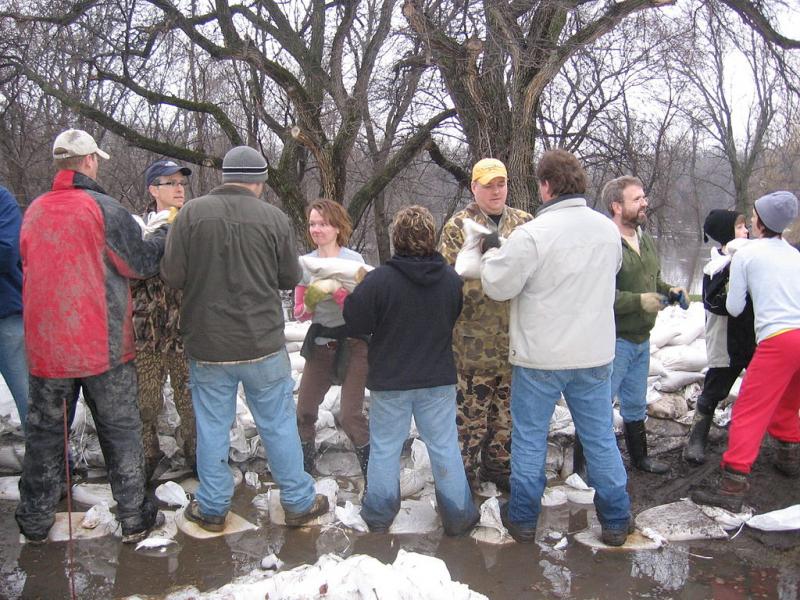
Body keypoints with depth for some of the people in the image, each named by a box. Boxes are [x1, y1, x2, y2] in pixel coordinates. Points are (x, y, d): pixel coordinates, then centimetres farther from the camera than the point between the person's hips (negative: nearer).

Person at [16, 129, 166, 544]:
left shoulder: (33, 212, 5)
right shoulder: (101, 207, -11)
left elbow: (28, 268, 17)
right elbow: (143, 263, -6)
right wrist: (166, 232, 10)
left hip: (45, 346, 4)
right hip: (104, 346, -4)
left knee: (44, 431, 16)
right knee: (120, 431, 8)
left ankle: (35, 521, 26)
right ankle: (133, 518, 15)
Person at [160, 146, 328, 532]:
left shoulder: (191, 213, -7)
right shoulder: (274, 218, -7)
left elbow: (172, 276, -7)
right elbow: (290, 279, 0)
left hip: (207, 344, 1)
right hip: (263, 342, 0)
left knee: (212, 426, 13)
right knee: (278, 424, 12)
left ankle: (212, 508, 25)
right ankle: (299, 502, 23)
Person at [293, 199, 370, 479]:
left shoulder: (353, 260, -7)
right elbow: (298, 312, 7)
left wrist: (335, 290, -26)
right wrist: (309, 304, -15)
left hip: (352, 343, -4)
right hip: (319, 343, 4)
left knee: (350, 415, -9)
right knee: (304, 411, 7)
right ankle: (304, 464, 30)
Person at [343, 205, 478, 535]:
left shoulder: (378, 279, -19)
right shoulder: (451, 279, -6)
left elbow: (356, 323, -12)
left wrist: (353, 294, 5)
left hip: (390, 380, -2)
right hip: (439, 379, 3)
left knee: (385, 448, 13)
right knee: (444, 447, 13)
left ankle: (379, 516, 25)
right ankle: (458, 516, 22)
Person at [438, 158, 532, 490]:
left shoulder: (524, 222, 11)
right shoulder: (457, 226, -1)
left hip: (516, 336, 5)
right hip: (474, 338, -4)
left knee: (508, 405, 15)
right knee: (471, 405, 3)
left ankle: (499, 463, 31)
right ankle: (464, 468, 18)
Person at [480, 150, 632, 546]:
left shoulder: (532, 234, -19)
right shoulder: (608, 229, 1)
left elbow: (498, 286, -13)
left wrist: (491, 253, 6)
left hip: (540, 357, -4)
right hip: (595, 354, 5)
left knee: (529, 437, 11)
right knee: (600, 437, 15)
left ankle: (523, 519, 22)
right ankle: (616, 521, 26)